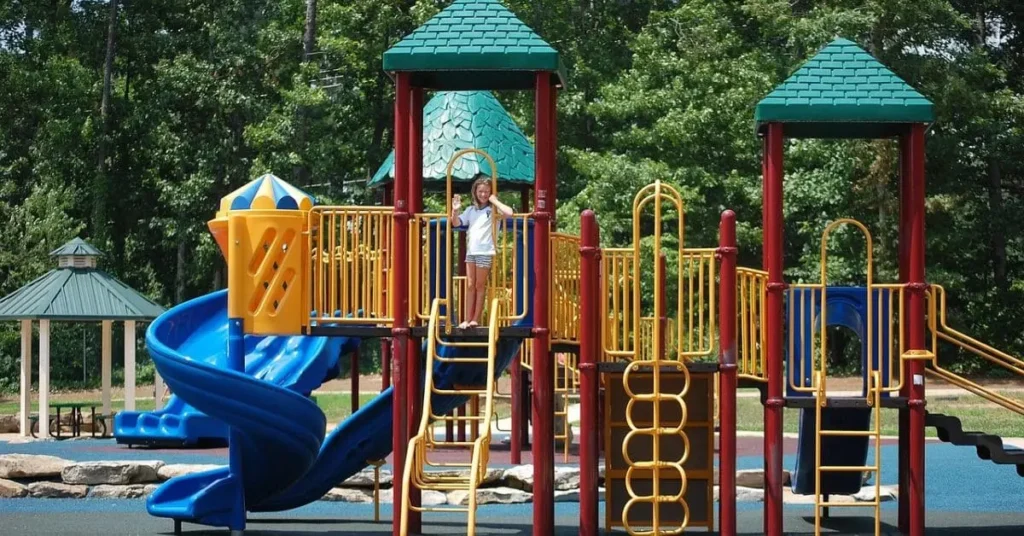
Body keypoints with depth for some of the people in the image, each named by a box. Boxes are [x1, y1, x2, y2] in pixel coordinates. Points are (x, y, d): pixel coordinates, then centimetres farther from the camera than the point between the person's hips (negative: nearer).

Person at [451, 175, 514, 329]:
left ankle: (476, 319, 7)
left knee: (480, 286, 2)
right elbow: (456, 223, 11)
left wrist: (495, 201, -11)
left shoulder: (493, 209, -2)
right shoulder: (471, 210, 14)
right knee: (470, 286, 5)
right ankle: (467, 319, 5)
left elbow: (509, 212, -20)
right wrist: (455, 210, -6)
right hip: (470, 251, 5)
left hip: (485, 252, -5)